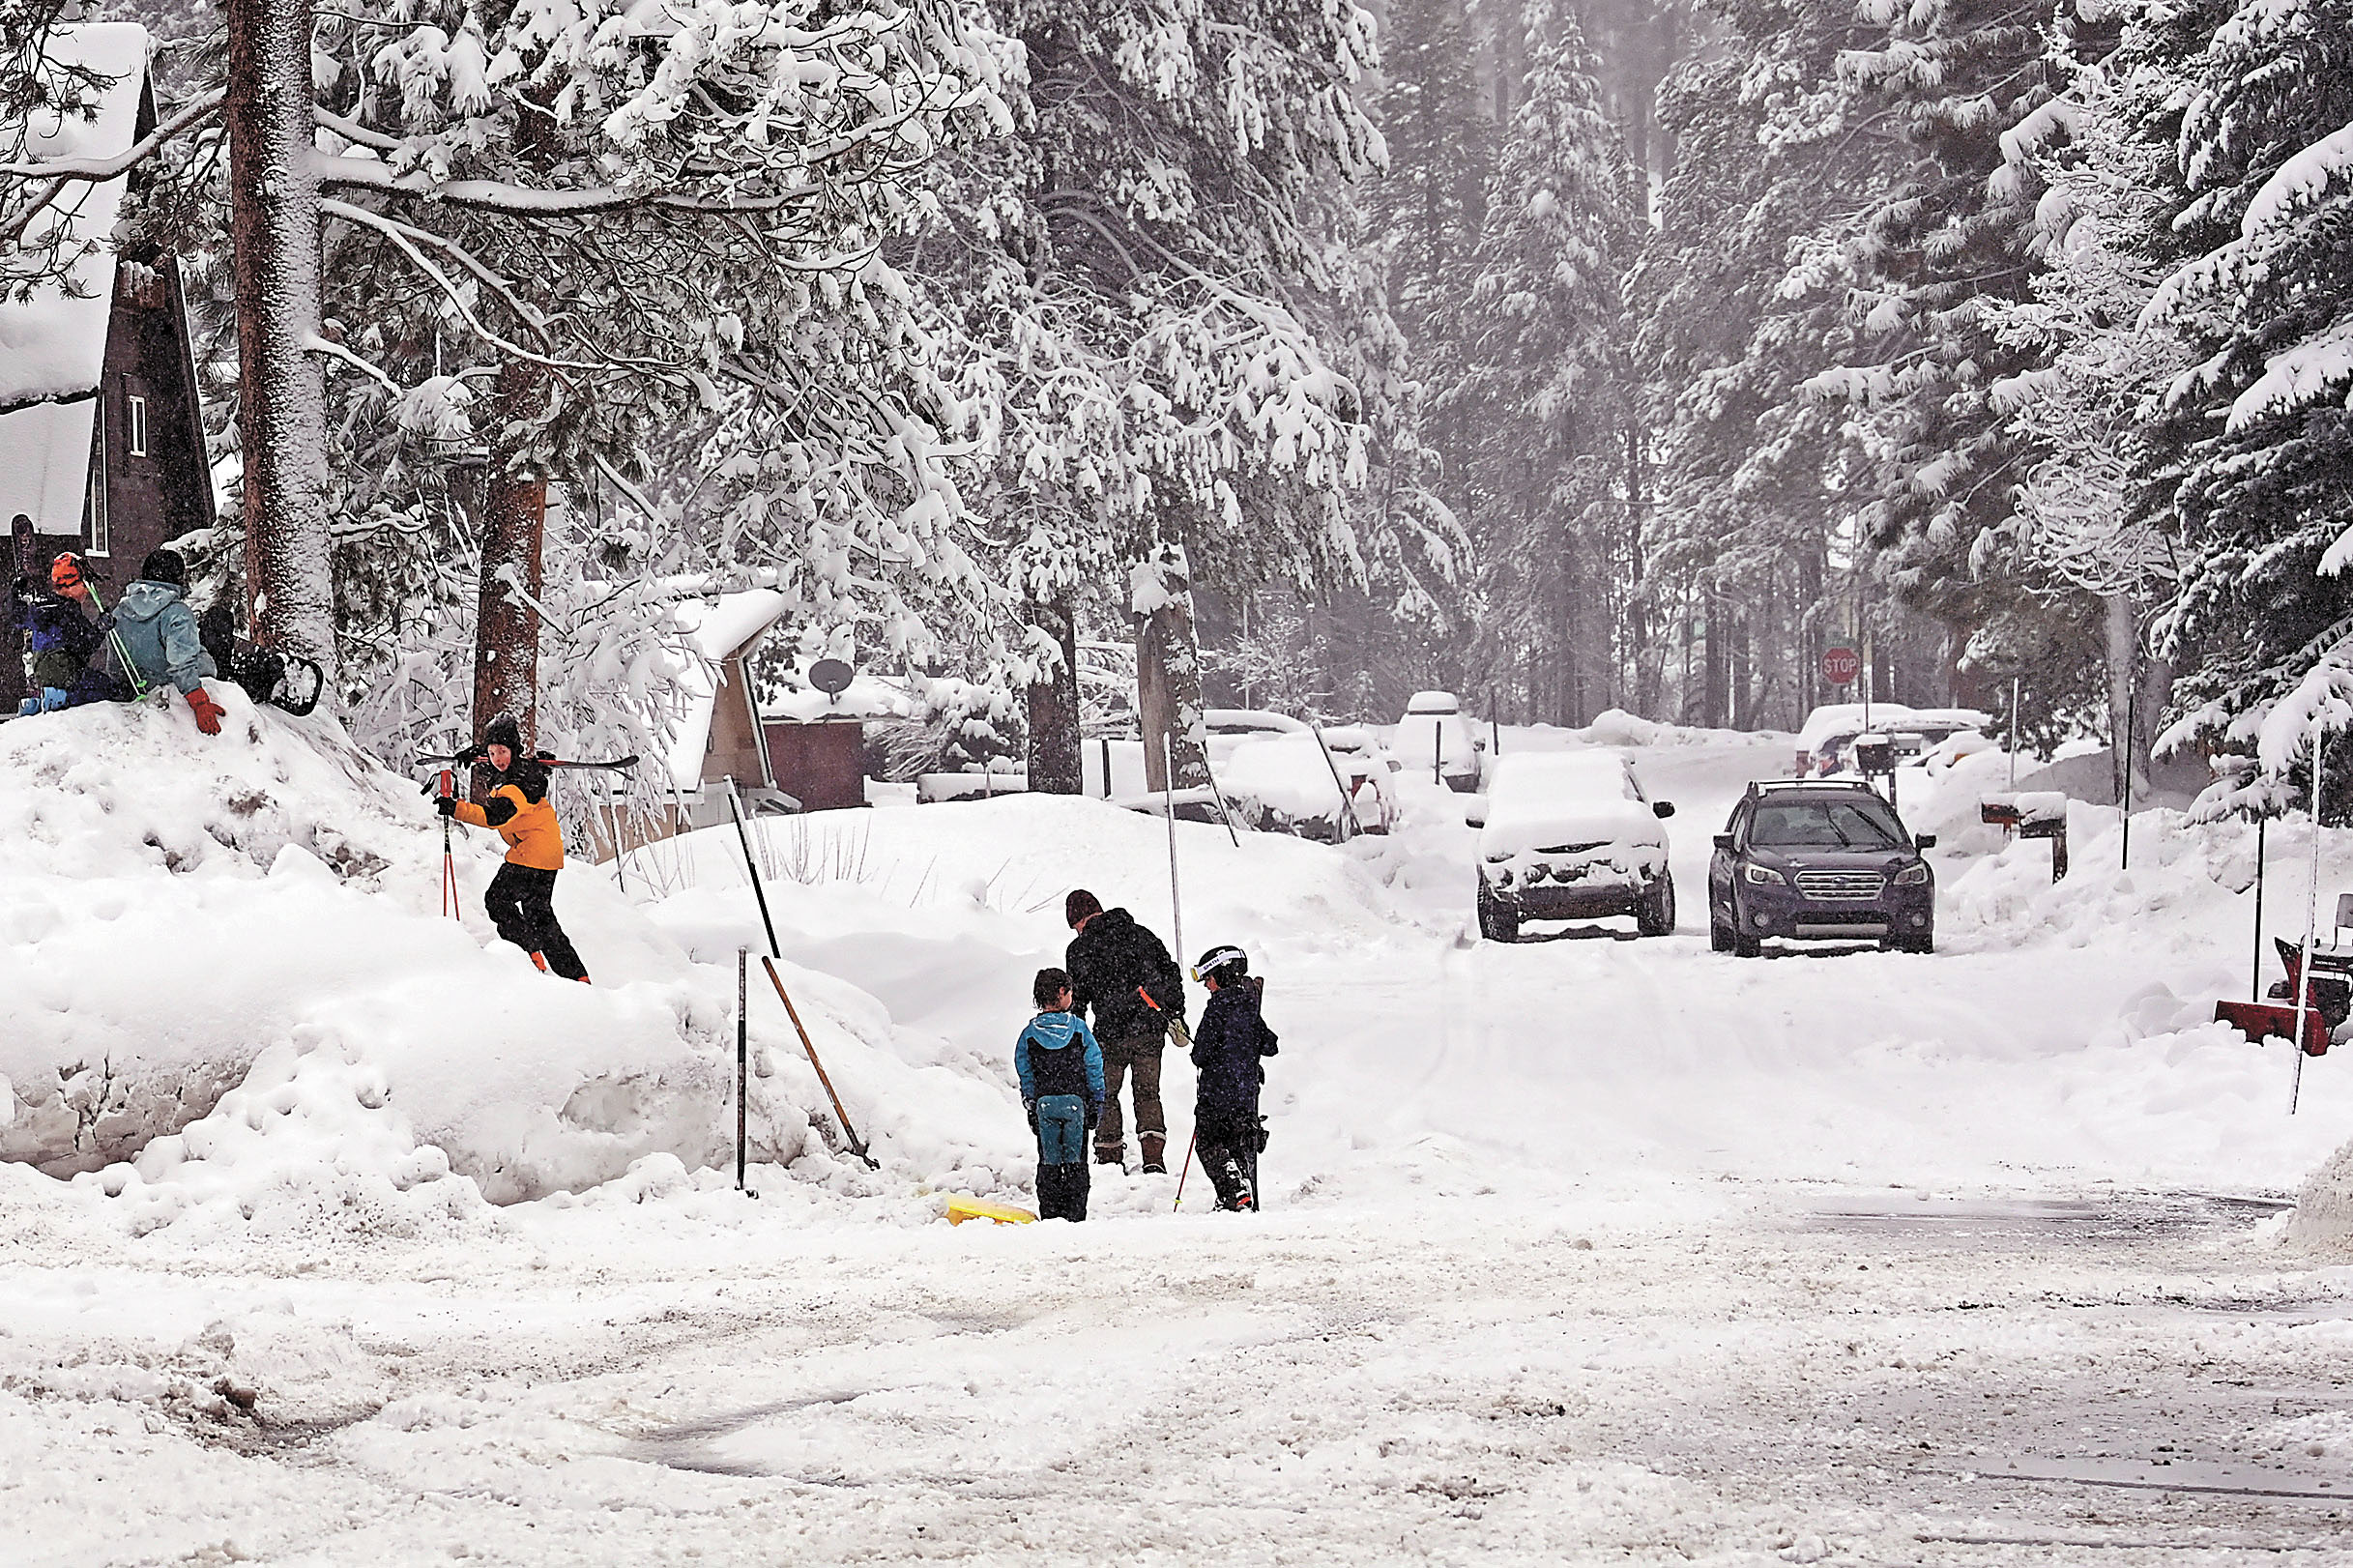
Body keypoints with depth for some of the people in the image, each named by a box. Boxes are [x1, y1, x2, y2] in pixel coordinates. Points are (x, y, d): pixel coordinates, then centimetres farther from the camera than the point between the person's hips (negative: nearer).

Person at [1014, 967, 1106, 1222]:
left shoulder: (1029, 1034, -3)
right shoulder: (1079, 1029, -6)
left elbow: (1025, 1076, 2)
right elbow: (1095, 1070, -2)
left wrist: (1031, 1107, 11)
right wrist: (1096, 1106, 6)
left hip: (1044, 1106, 1)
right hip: (1077, 1105, -1)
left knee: (1049, 1165, 9)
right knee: (1076, 1163, 7)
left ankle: (1049, 1214, 7)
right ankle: (1075, 1214, 4)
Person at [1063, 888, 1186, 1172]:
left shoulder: (1080, 948, -2)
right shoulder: (1141, 935, 10)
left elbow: (1076, 998, -2)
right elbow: (1171, 972, 12)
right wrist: (1176, 1014, 17)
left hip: (1112, 1034, -4)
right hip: (1151, 1030, 4)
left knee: (1105, 1095, 14)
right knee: (1148, 1094, 12)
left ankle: (1110, 1157, 15)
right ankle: (1154, 1158, 0)